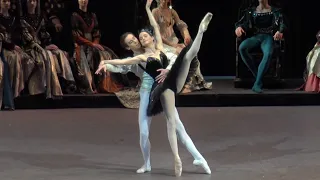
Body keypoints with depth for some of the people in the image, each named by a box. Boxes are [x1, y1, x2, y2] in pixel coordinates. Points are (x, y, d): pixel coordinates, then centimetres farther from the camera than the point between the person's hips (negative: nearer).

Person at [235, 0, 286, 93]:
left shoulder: (275, 11, 11)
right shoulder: (251, 11, 17)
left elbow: (282, 24, -3)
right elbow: (242, 22, 9)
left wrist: (280, 32, -26)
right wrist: (239, 27, -16)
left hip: (268, 37, -2)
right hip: (255, 36, 2)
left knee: (268, 54, -38)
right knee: (242, 47, -34)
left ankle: (257, 84, -40)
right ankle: (256, 75, -26)